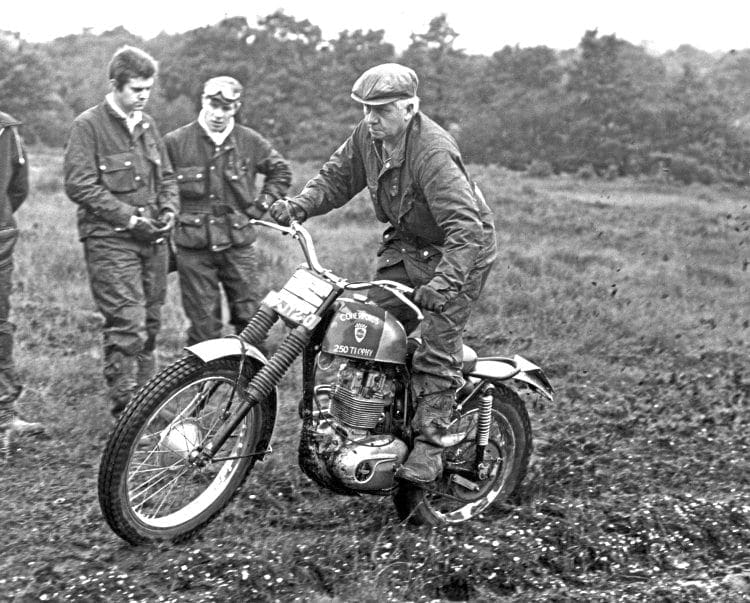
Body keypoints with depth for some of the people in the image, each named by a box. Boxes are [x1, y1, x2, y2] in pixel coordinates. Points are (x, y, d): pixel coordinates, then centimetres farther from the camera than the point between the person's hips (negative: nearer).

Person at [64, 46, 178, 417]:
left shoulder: (146, 124, 15)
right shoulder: (88, 125, -6)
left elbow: (166, 175, 24)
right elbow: (79, 185, -12)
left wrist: (168, 210, 4)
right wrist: (129, 216, -15)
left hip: (152, 238, 7)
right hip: (110, 239, -7)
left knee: (150, 321, 10)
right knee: (127, 323, -14)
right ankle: (125, 407, -9)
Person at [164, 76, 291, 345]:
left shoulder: (250, 141, 4)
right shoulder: (175, 142, -2)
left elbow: (280, 170, 17)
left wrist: (261, 204, 7)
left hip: (238, 244, 2)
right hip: (193, 248, -2)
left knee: (250, 320, 4)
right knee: (203, 325, 2)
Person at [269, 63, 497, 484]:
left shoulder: (433, 152, -32)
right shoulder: (368, 136, -7)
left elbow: (465, 226, -38)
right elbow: (338, 177, 6)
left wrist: (444, 282, -49)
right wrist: (299, 206, -12)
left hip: (458, 251, -8)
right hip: (406, 243, 8)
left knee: (438, 348, -13)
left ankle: (429, 446, -8)